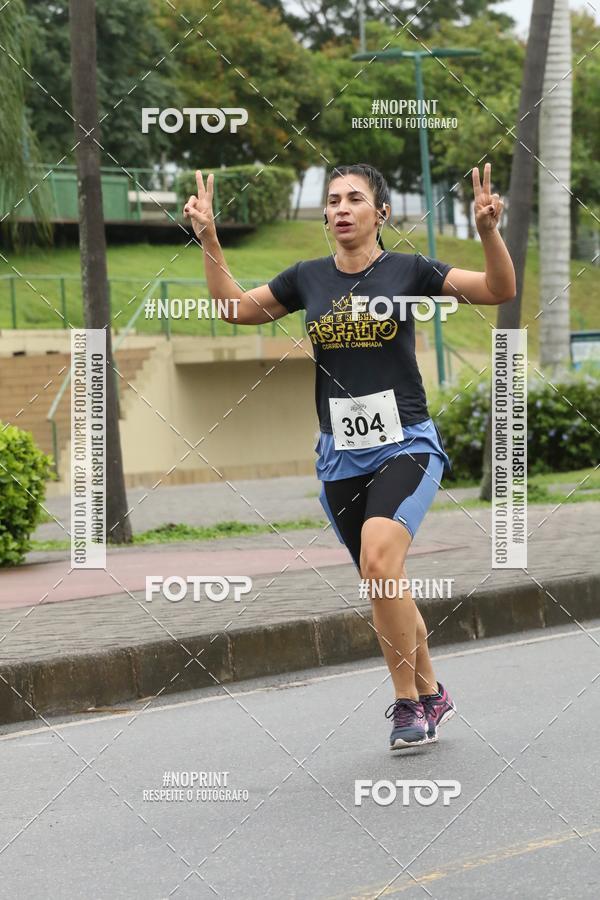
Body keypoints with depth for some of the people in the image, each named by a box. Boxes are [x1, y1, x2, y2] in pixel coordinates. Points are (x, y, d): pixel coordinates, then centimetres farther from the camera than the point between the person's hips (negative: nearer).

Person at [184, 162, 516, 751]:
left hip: (406, 444, -5)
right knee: (385, 590, 10)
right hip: (339, 454, 5)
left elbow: (500, 291, -6)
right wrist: (209, 242, 6)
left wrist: (488, 232, -22)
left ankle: (409, 698, -14)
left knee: (379, 560, -26)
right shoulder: (308, 278, 7)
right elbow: (236, 306, 17)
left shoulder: (408, 270, -2)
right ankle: (429, 698, 26)